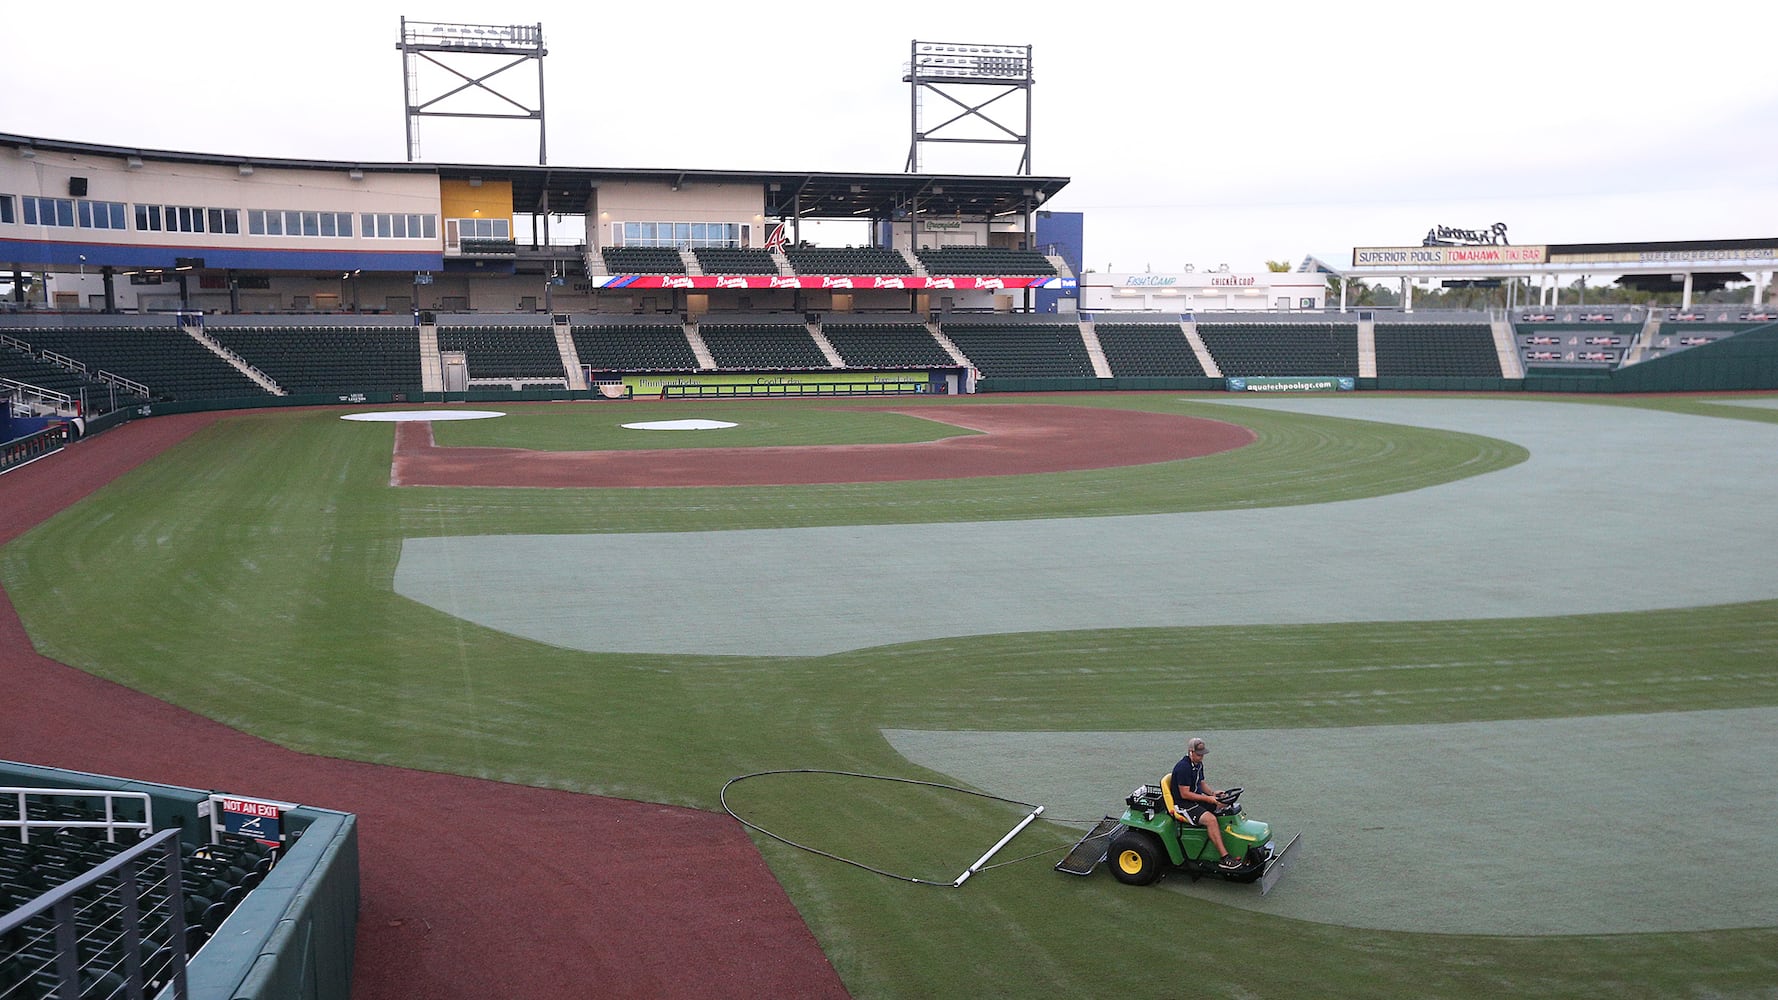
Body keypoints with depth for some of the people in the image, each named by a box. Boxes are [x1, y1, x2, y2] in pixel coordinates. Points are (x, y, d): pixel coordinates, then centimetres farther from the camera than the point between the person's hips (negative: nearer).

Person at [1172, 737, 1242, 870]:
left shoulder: (1198, 764, 9)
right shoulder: (1183, 768, -21)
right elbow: (1185, 794, -22)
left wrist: (1213, 793, -2)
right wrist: (1207, 799, -22)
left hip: (1198, 798, 10)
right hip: (1184, 804, -10)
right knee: (1210, 819, -29)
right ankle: (1225, 857, -30)